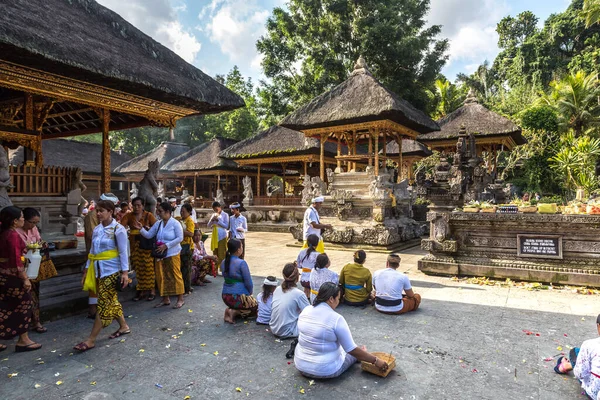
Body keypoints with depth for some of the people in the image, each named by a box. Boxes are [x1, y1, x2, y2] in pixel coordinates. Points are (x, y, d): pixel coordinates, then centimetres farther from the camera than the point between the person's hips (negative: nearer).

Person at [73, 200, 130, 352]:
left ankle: (91, 340, 4)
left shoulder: (118, 229, -11)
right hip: (98, 270, 7)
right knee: (111, 300, 15)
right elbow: (92, 252, 14)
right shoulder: (97, 229, 8)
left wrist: (125, 271, -16)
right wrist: (86, 271, 13)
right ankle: (124, 327, 30)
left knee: (103, 304, -2)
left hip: (111, 270, -7)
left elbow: (123, 252, -12)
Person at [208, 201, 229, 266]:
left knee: (221, 253, -6)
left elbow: (226, 226, -10)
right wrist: (212, 220, -7)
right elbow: (209, 226, 12)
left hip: (222, 236, -5)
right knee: (215, 253, 8)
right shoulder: (213, 215, 13)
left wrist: (218, 220, -15)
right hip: (214, 236, 5)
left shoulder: (225, 215, -3)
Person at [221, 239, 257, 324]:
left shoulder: (224, 262, 3)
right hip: (239, 297, -7)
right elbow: (249, 283, -16)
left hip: (225, 297, 7)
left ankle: (230, 309, 6)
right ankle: (235, 312, -4)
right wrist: (249, 294, 6)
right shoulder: (241, 263, -19)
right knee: (255, 307, 20)